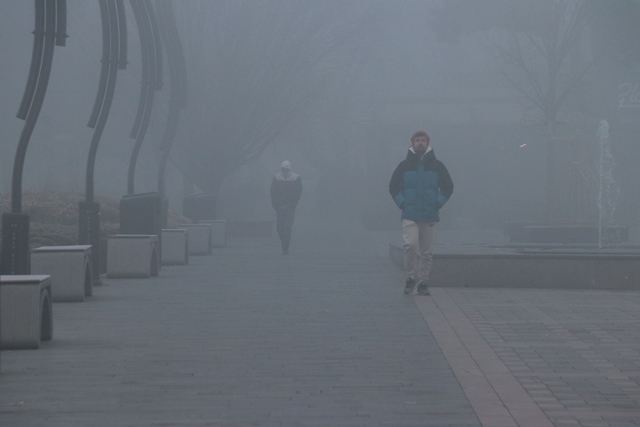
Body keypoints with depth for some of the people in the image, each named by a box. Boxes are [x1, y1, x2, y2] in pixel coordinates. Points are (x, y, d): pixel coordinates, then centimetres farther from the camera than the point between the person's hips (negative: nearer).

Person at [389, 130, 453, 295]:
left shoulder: (437, 166, 7)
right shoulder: (404, 165, 6)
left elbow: (448, 187, 13)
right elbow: (393, 187, 14)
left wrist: (438, 204, 2)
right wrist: (402, 204, 2)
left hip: (430, 215, 1)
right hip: (410, 215, -1)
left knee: (427, 252, 3)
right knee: (410, 245, -18)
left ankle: (423, 282, 13)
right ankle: (410, 278, -4)